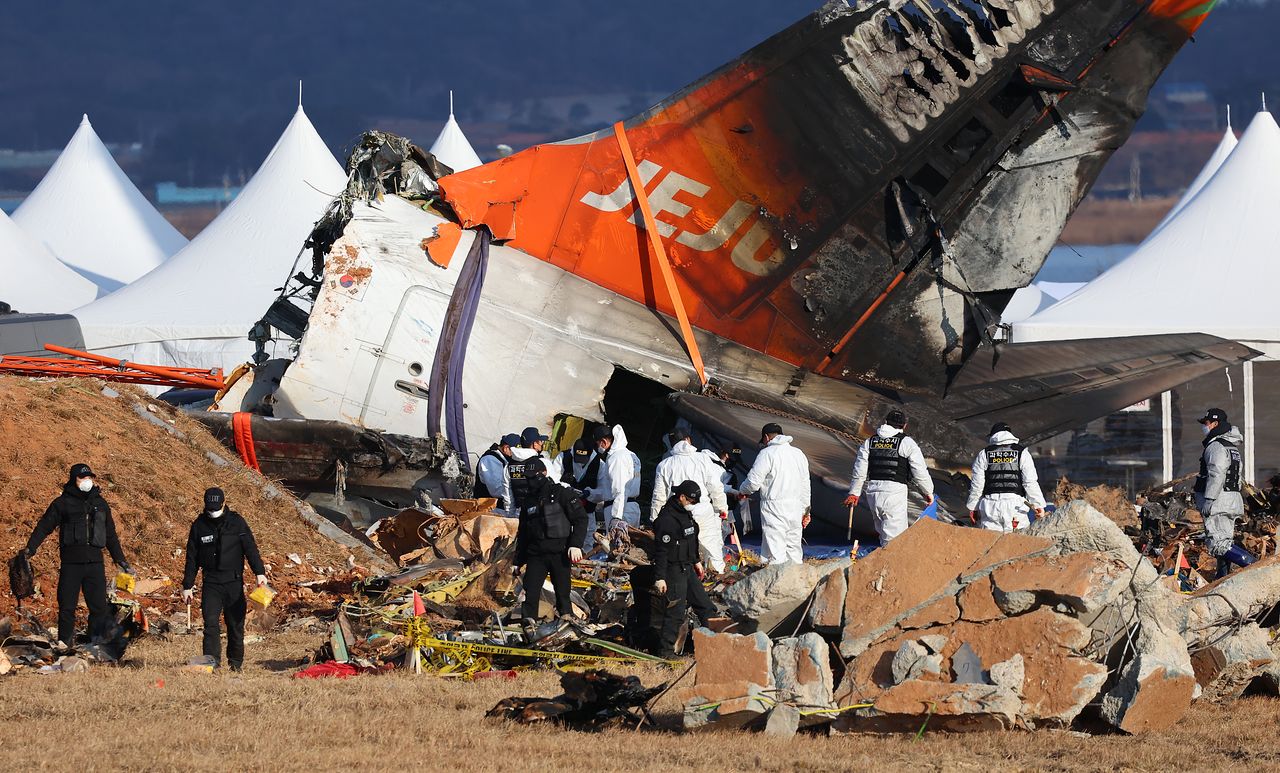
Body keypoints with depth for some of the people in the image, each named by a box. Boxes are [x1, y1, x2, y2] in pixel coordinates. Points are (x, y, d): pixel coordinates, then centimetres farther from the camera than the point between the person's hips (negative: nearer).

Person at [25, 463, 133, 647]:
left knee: (99, 607, -2)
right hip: (71, 563, -3)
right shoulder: (63, 503, 4)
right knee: (67, 607, -2)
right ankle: (65, 644, 3)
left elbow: (111, 536, 24)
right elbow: (44, 527, 0)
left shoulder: (100, 504, 16)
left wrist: (121, 561, 23)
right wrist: (30, 548, -14)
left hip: (95, 563, 3)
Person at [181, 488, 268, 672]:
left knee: (236, 624, 5)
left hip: (234, 582, 0)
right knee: (211, 622, -13)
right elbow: (192, 558, 9)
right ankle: (212, 661, -17)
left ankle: (236, 662, 17)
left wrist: (260, 572, -14)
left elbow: (250, 548, -2)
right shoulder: (199, 526, 4)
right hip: (211, 582, 0)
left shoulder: (237, 522, 1)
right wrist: (187, 586, 8)